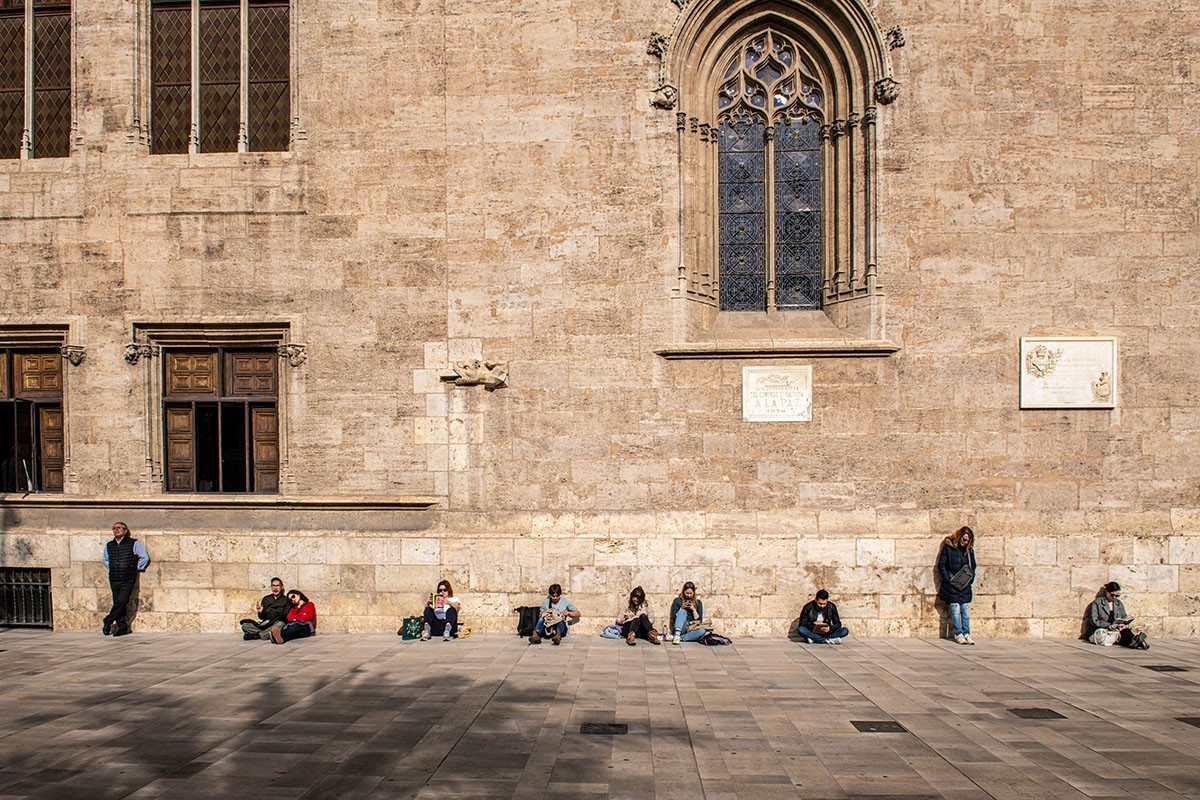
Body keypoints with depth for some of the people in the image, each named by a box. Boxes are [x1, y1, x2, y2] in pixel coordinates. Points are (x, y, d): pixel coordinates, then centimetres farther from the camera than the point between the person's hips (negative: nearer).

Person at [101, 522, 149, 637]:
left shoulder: (134, 543, -2)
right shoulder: (109, 545, 11)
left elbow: (145, 557, 3)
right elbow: (105, 559, 30)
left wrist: (136, 568, 5)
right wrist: (111, 569, 18)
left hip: (128, 580, -4)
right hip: (114, 580, 4)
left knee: (121, 602, -16)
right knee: (117, 603, 3)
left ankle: (108, 620, 1)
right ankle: (122, 627, 8)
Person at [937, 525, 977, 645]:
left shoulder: (969, 550, 9)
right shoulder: (948, 547, -4)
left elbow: (973, 566, 19)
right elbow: (941, 565, -4)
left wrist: (971, 579, 6)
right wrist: (948, 580, -10)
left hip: (965, 585, 4)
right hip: (952, 585, -4)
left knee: (965, 609, 3)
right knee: (955, 610, -5)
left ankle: (966, 634, 8)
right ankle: (958, 634, 0)